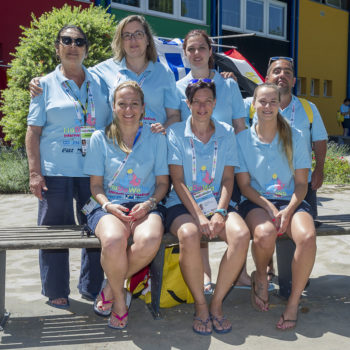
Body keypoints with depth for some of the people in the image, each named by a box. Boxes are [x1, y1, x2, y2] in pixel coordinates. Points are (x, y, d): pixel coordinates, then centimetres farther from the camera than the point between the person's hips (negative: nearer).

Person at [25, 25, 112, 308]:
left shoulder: (100, 84, 12)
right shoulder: (46, 85, 6)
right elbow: (33, 131, 2)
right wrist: (34, 172, -8)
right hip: (56, 171, -2)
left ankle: (92, 287, 23)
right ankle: (56, 291, 19)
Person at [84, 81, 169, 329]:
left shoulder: (155, 138, 11)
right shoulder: (100, 138, 10)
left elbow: (163, 182, 11)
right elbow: (96, 184, 9)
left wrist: (149, 204, -10)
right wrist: (108, 206, -11)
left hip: (145, 206, 1)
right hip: (110, 206, 0)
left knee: (150, 241, -35)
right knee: (113, 241, -37)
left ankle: (111, 287, -5)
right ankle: (119, 298, -6)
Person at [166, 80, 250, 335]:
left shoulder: (227, 133, 11)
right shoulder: (175, 133, 4)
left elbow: (228, 178, 5)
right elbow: (177, 181, -4)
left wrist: (220, 213, -12)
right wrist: (198, 216, -16)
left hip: (218, 203, 2)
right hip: (183, 204, -2)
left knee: (242, 235, -28)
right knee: (189, 236, -35)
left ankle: (217, 302, -12)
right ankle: (200, 305, -13)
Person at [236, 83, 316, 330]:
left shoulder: (295, 138, 5)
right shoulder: (243, 139, 3)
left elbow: (301, 183, 3)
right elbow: (244, 184, 1)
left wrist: (288, 210, -15)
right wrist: (268, 207, -14)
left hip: (291, 201, 1)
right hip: (257, 201, -1)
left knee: (308, 236, -32)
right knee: (265, 233, -36)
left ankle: (294, 302, -12)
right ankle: (261, 277, 1)